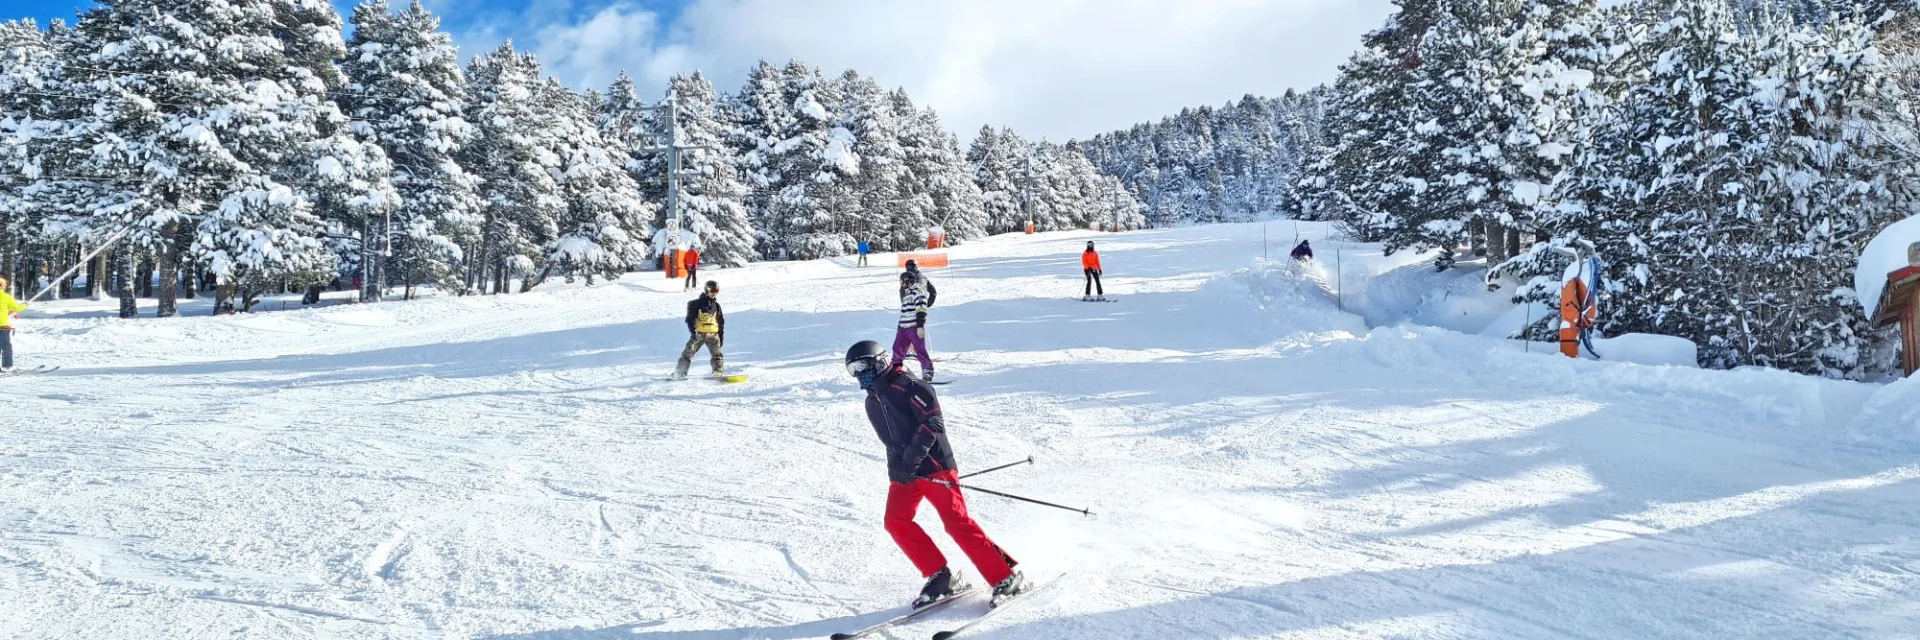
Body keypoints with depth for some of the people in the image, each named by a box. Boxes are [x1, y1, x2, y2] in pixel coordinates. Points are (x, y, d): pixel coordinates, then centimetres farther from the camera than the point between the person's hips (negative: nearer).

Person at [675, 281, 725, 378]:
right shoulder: (697, 304, -1)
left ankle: (718, 372, -11)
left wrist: (721, 336, 13)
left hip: (713, 334, 3)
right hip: (698, 333, -3)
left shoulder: (716, 305, 12)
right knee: (688, 353, -1)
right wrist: (692, 331, -17)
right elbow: (690, 318, -5)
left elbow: (721, 322, 17)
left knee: (716, 354, -10)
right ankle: (680, 372, 6)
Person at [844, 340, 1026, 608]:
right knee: (895, 522, -8)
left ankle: (1007, 576, -9)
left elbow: (934, 423, -20)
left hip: (933, 465, -8)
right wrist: (896, 467, 17)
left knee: (957, 523, -15)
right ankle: (941, 576, -1)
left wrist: (911, 459, -25)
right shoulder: (872, 402, 16)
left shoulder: (908, 386, -11)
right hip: (903, 472, 8)